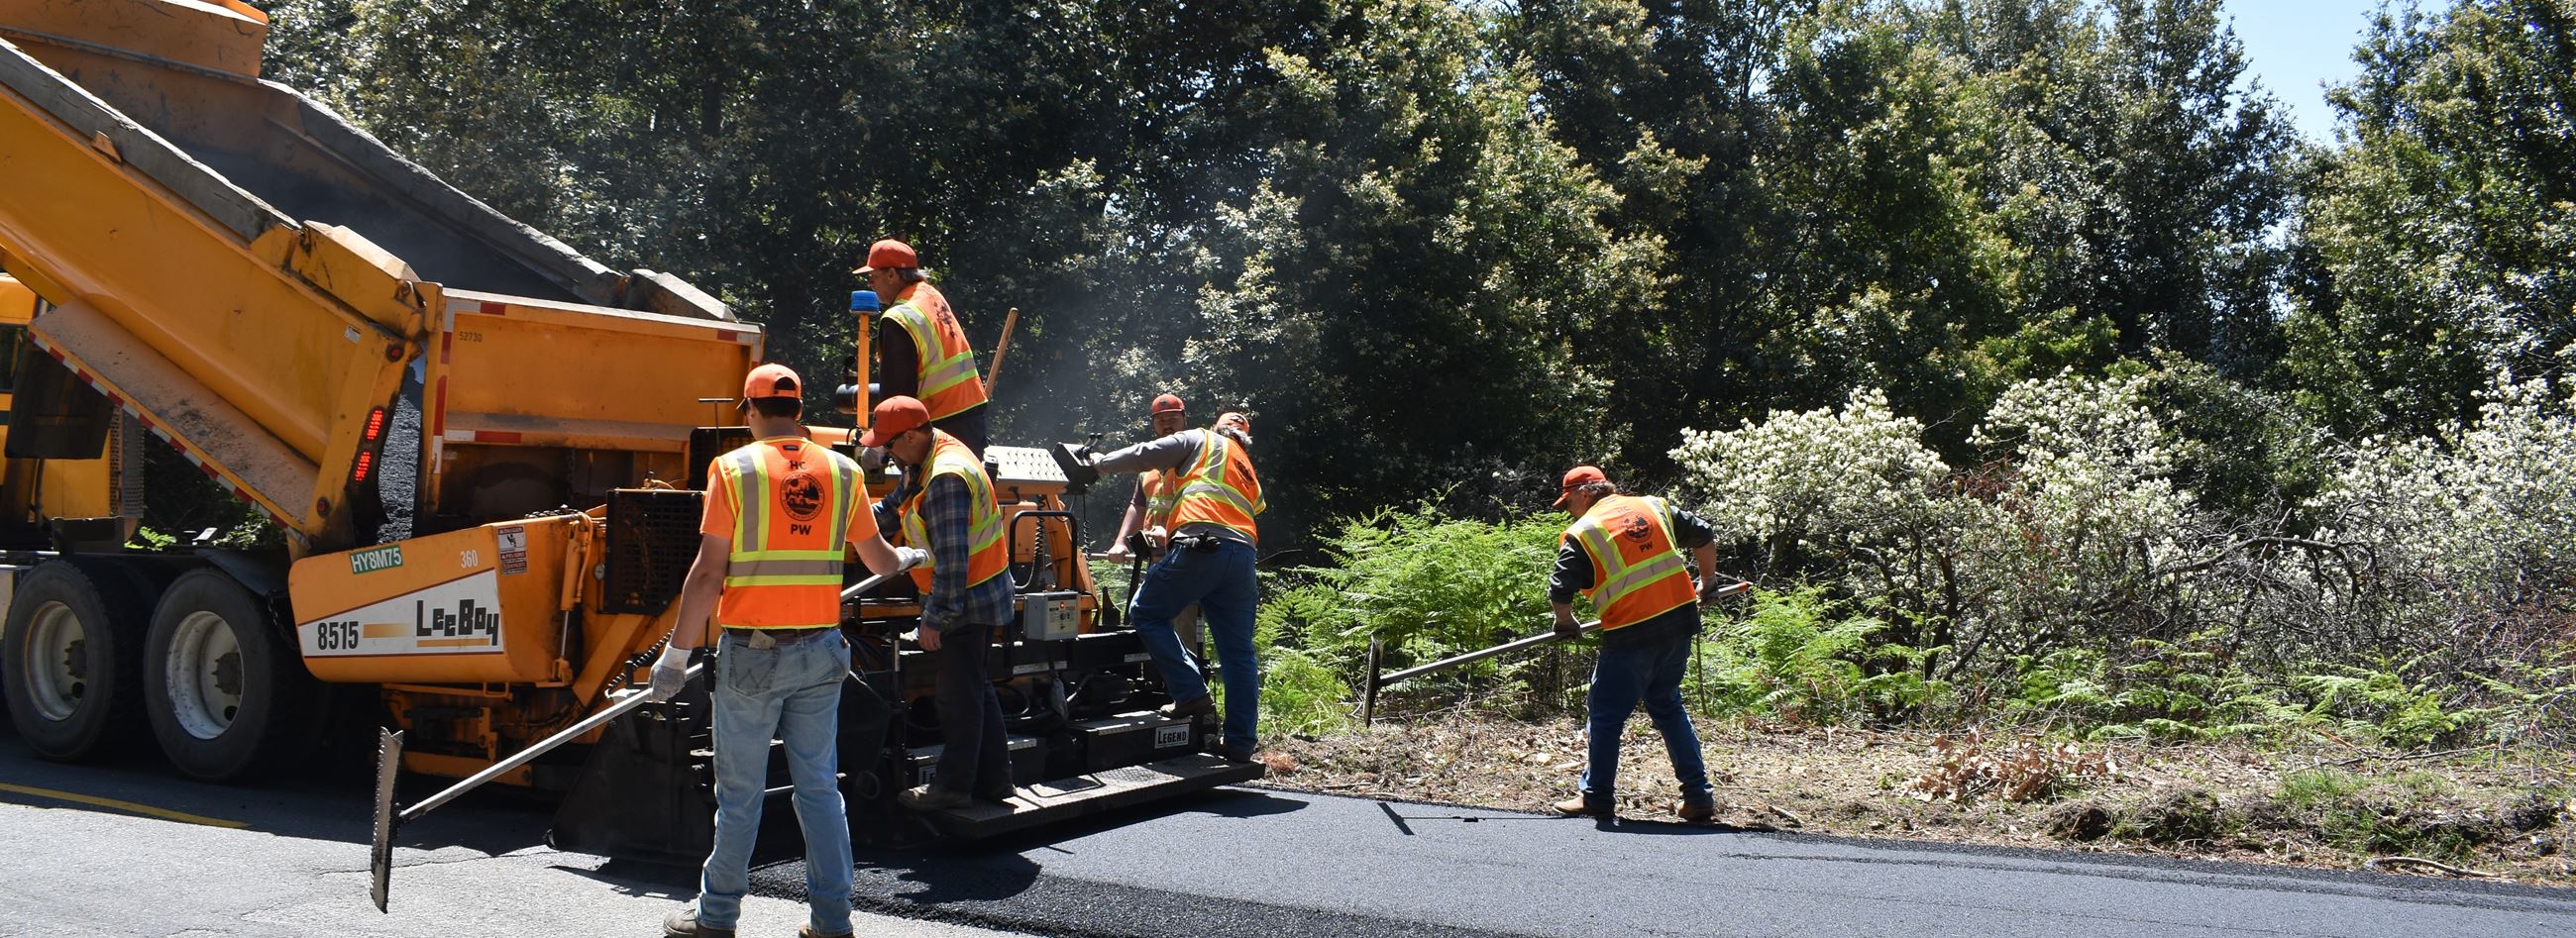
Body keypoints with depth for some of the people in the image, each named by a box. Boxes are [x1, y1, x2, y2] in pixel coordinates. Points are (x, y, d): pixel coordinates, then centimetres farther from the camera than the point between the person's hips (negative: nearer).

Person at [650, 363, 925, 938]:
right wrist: (908, 558, 39)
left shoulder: (734, 469, -7)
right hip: (820, 653, 3)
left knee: (740, 793, 6)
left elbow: (708, 574, -11)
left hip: (751, 653, -3)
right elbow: (880, 559, 16)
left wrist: (677, 653, -4)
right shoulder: (842, 471, 4)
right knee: (820, 789, 10)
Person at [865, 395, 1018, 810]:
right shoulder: (940, 453, 8)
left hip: (964, 603, -11)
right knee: (975, 687, 18)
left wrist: (935, 617, -23)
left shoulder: (945, 478, -25)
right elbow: (895, 507, 26)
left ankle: (953, 785, 11)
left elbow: (952, 559, -28)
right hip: (981, 597, 11)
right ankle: (992, 778, 26)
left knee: (959, 694, 1)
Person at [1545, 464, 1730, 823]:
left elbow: (1560, 591, -9)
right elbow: (1705, 536, 18)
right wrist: (1707, 582, 31)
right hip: (1679, 622, 6)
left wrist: (1565, 623, 12)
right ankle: (1699, 797, 17)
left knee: (1606, 713, 9)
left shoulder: (1582, 534, -5)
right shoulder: (1654, 507, 11)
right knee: (1667, 706, 19)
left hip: (1631, 637, -6)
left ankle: (1596, 797, 16)